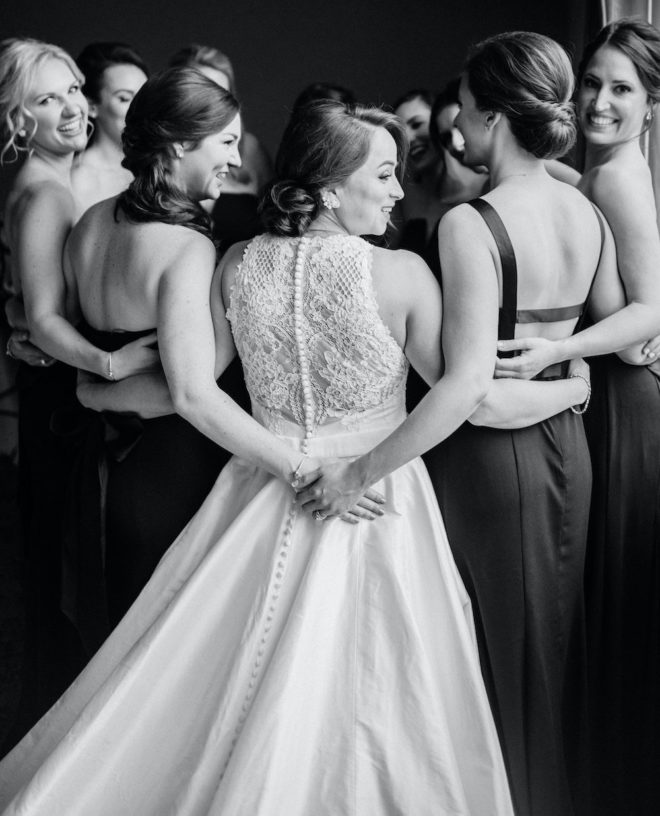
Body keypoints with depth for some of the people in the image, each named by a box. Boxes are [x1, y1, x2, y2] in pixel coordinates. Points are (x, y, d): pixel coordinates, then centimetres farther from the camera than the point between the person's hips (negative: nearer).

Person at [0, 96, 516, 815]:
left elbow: (193, 393, -8)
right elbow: (469, 397, -10)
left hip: (266, 502, 4)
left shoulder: (236, 266, -4)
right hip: (380, 512, -4)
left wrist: (298, 465, -5)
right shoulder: (402, 274, -15)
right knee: (357, 697, 9)